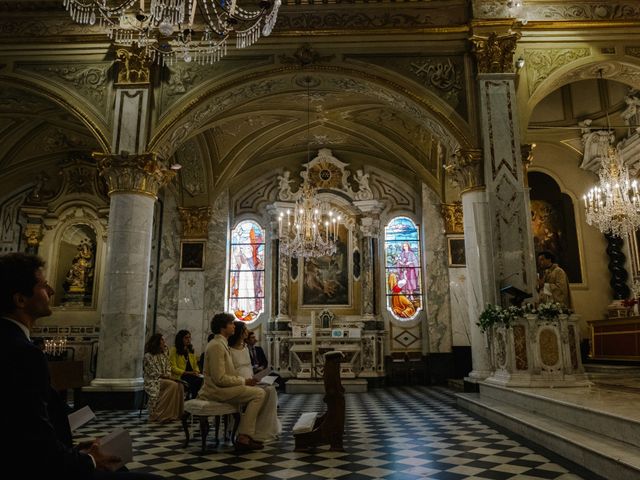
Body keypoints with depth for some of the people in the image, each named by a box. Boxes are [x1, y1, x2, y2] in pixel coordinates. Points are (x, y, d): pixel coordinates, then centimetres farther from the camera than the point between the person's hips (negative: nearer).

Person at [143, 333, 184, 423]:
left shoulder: (164, 355, 14)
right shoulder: (148, 356, -7)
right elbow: (153, 373, -13)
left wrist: (169, 376, -6)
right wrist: (166, 376, -17)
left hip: (164, 379, 6)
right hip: (153, 381, -6)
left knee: (179, 385, -23)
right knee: (173, 385, -31)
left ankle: (177, 413, -18)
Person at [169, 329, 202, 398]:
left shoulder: (191, 350, 22)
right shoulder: (174, 350, 3)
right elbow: (173, 368, -5)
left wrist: (197, 372, -1)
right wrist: (187, 372, -15)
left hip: (191, 375, 5)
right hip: (180, 376, -5)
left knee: (202, 380, -29)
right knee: (197, 381, -34)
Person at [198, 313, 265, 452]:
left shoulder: (222, 344, 16)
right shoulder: (216, 346, -17)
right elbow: (220, 379, -22)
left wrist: (243, 379, 6)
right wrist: (243, 381, -12)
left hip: (220, 387, 11)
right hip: (217, 390, -11)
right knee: (259, 393, -16)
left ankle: (245, 436, 7)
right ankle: (243, 437, -14)